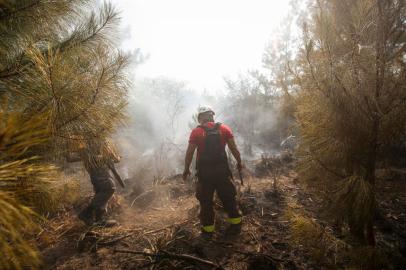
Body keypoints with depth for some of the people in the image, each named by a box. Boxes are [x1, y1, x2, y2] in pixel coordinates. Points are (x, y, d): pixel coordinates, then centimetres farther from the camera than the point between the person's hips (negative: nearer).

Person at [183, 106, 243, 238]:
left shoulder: (196, 132, -6)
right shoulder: (224, 129, -1)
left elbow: (189, 153, -7)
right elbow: (234, 148, -1)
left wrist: (186, 169, 6)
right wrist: (239, 162, 14)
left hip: (204, 172, -2)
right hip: (222, 170, 2)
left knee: (206, 201, 12)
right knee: (228, 198, 17)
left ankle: (208, 230, 22)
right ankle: (236, 225, 27)